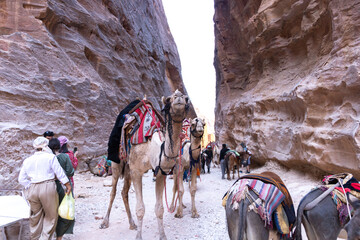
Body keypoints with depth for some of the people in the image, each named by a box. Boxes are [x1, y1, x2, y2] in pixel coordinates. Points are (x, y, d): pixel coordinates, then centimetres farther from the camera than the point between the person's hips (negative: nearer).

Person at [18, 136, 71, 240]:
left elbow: (21, 179, 12)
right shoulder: (50, 157, -4)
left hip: (32, 190, 5)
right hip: (48, 188, -5)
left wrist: (30, 187, 15)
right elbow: (60, 173, -4)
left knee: (36, 216, 20)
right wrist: (68, 185, 3)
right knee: (51, 216, 10)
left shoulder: (27, 160, 11)